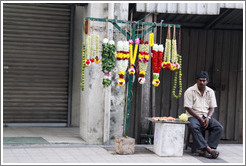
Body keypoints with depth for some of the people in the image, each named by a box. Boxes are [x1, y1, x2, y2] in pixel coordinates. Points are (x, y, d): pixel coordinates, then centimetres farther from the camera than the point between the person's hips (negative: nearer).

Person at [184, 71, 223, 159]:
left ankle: (204, 151, -30)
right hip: (194, 116, -4)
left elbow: (212, 108, 7)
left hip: (207, 116, 4)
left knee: (219, 127, -22)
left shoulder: (210, 92, 9)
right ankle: (208, 148, -40)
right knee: (193, 127, -37)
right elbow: (188, 108, -9)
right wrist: (199, 118, -17)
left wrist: (208, 118, -13)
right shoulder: (189, 91, -4)